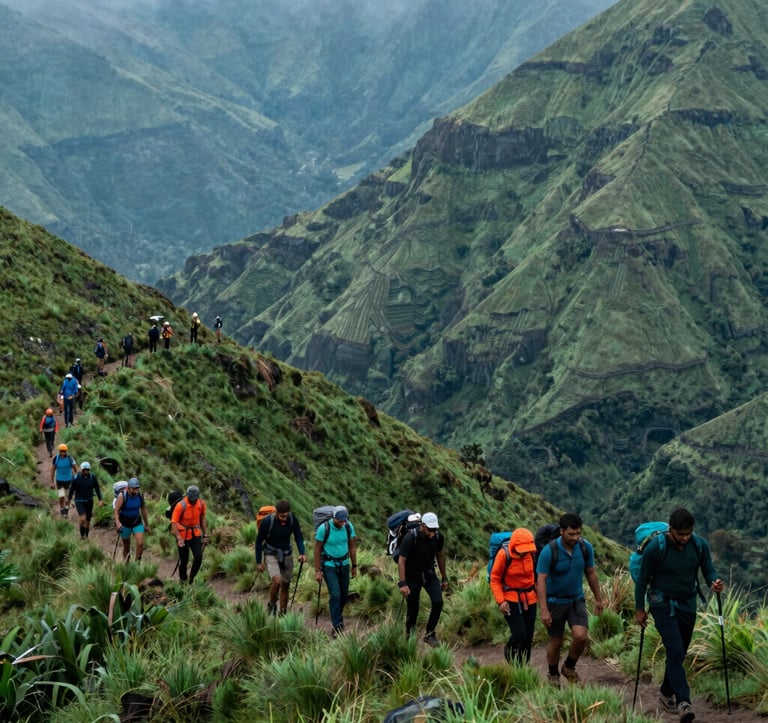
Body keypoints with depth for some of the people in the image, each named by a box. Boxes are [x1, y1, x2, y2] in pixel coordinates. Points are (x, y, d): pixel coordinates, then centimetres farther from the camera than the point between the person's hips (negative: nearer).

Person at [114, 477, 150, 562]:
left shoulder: (140, 495, -10)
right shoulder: (122, 496, -21)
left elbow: (143, 509, 3)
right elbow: (116, 510, -21)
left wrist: (146, 524, 11)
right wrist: (117, 522, -38)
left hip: (137, 523, 2)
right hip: (125, 524, -2)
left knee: (140, 543, -14)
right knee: (126, 546, 10)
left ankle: (137, 562, 3)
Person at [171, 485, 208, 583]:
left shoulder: (201, 504, -10)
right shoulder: (181, 505, -25)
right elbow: (174, 523, -23)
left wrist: (205, 535, 7)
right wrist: (179, 538, -32)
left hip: (195, 534, 4)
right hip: (183, 535, -4)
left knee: (198, 557, -10)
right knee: (184, 560, 2)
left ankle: (192, 578, 13)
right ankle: (183, 580, 26)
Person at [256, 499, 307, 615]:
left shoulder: (293, 519, -15)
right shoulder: (267, 521, -23)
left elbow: (298, 536, -2)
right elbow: (259, 541, -12)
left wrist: (302, 553, -17)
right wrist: (258, 562, -8)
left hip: (287, 554, 4)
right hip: (271, 555, -4)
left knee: (286, 585, 8)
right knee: (277, 581, -23)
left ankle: (282, 613, 22)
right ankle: (272, 604, 4)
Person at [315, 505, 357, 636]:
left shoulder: (348, 527, -8)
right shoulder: (324, 528, -20)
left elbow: (352, 546, 4)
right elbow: (317, 550, -12)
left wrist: (354, 566, 8)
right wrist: (317, 571, -12)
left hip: (344, 564, 4)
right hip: (329, 565, -4)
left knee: (344, 594, 10)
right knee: (335, 595, -12)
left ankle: (338, 616, 36)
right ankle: (337, 626, -5)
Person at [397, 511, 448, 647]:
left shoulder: (438, 537, -12)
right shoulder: (410, 538, -26)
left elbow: (440, 555, 6)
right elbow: (401, 560, -24)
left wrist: (444, 578, 11)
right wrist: (403, 583, -30)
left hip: (429, 573, 3)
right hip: (412, 576, -3)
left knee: (438, 602, -13)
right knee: (413, 607, 2)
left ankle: (429, 634, 3)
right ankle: (409, 635, 26)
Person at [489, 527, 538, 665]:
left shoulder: (531, 553, -7)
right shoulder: (504, 555, -18)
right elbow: (495, 580, -9)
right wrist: (500, 601, -18)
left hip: (529, 600, 4)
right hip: (511, 600, -4)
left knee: (528, 638, 7)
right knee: (519, 635, -15)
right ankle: (510, 652, 16)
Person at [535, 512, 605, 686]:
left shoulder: (586, 548, -9)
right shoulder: (549, 551, -21)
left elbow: (591, 573, 5)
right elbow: (541, 580, -19)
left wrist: (598, 599, 11)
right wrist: (544, 610, -23)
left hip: (577, 600, 3)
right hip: (555, 601, -3)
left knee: (581, 636, -15)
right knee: (556, 642, 6)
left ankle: (569, 668, 12)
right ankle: (553, 676, 30)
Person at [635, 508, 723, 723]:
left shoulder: (700, 545, -10)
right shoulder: (656, 547, -20)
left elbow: (708, 569, 1)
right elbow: (643, 578, -9)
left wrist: (714, 583, -23)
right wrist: (639, 609, -4)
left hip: (688, 604, 4)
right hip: (663, 604, -4)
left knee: (679, 652, 12)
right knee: (675, 651, -17)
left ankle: (666, 693, 32)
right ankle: (683, 702, -23)